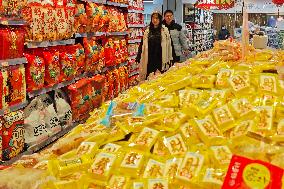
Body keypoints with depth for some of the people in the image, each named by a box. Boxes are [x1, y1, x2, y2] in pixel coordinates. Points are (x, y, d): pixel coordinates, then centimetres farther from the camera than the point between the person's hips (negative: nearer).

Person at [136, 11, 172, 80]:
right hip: (149, 60, 2)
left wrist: (170, 59, -4)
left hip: (161, 59, -2)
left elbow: (169, 45, 0)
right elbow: (142, 44, 12)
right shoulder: (147, 30, 8)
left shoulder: (165, 31, 1)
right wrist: (138, 57, 7)